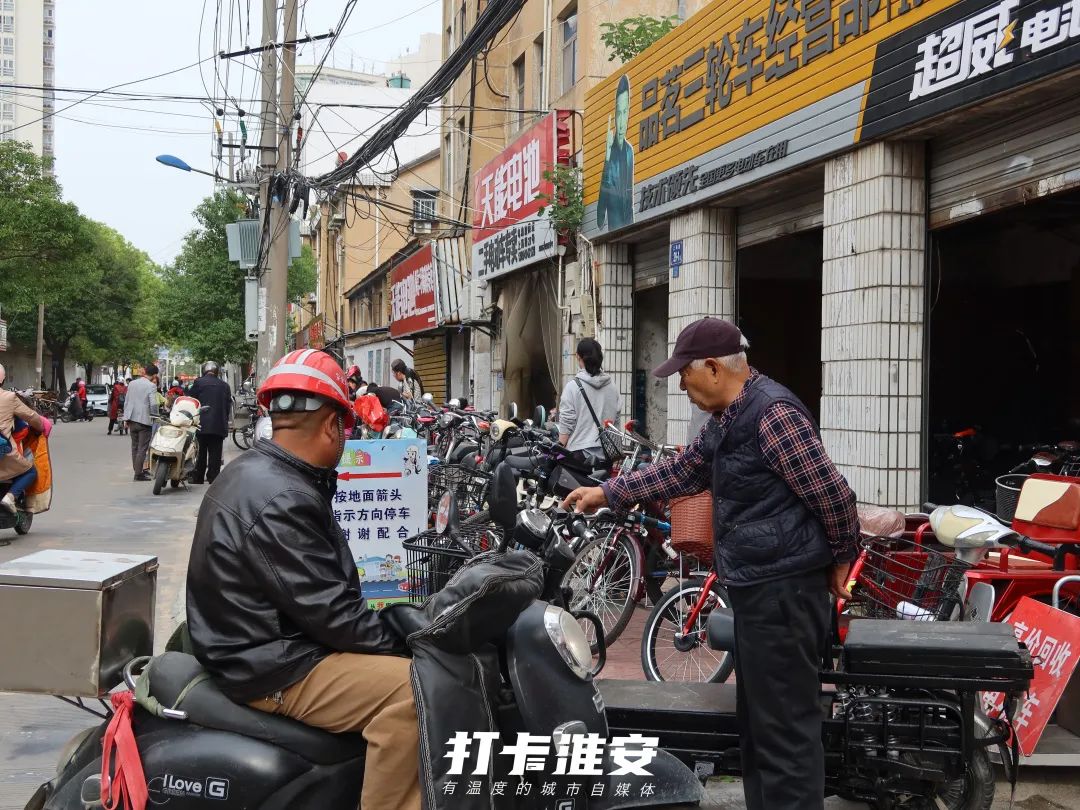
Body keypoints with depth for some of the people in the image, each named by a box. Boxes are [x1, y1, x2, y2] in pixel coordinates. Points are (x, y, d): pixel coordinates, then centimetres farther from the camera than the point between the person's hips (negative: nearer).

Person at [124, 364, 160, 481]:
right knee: (142, 448, -2)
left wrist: (126, 418, 16)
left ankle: (137, 470, 23)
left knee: (135, 447, 15)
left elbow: (126, 401, 11)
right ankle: (139, 473, -3)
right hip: (145, 419, -6)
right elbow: (153, 404, -17)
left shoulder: (132, 383, 8)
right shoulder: (151, 386, -12)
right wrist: (155, 415, 2)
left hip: (132, 420, 6)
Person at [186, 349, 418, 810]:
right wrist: (400, 648, -13)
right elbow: (328, 612, -24)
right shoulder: (279, 500, -24)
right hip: (271, 668, -11)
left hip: (260, 640, 11)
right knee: (412, 688, -23)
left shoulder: (252, 472, 10)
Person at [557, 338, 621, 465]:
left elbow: (566, 425, -8)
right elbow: (617, 417, 12)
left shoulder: (572, 386, -9)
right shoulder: (611, 386, 6)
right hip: (607, 452, 5)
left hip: (581, 451, -5)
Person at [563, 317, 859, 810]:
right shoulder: (728, 420, 15)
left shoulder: (774, 413, -18)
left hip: (783, 590, -10)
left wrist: (841, 561, -3)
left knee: (784, 727, -5)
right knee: (757, 719, 17)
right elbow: (680, 472, 25)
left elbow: (833, 494, -17)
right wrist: (606, 493, 25)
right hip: (756, 587, 10)